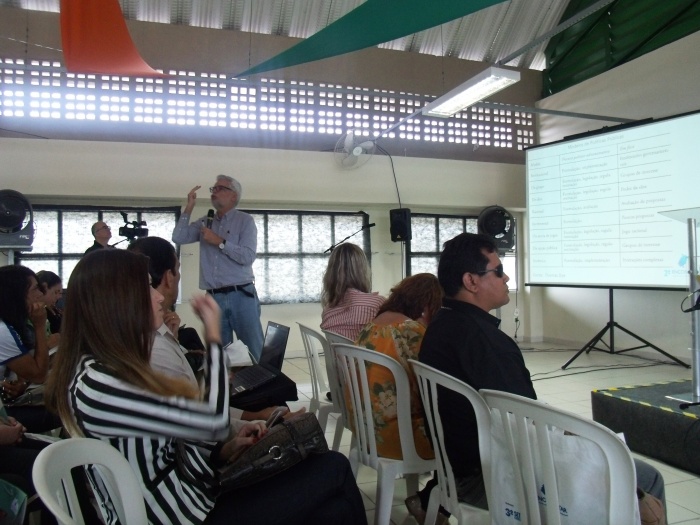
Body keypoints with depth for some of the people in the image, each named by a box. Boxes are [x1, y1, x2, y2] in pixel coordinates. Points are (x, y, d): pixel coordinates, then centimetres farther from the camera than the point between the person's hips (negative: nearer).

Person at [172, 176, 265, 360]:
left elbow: (248, 256, -10)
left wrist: (220, 242, -11)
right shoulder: (205, 222, 16)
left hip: (241, 295, -4)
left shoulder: (245, 220, 2)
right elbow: (179, 238, 4)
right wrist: (189, 208, 2)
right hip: (214, 298, 4)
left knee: (254, 351, -1)